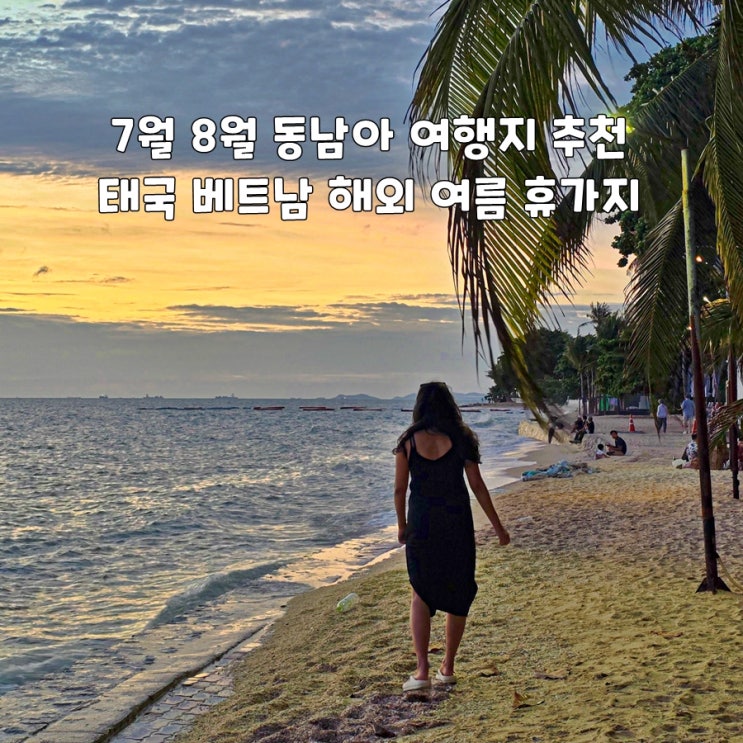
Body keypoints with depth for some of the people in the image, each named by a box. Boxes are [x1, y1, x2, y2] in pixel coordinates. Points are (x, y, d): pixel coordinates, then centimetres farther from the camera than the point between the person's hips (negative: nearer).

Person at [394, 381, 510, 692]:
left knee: (421, 595, 10)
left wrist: (402, 525, 14)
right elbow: (477, 486, -2)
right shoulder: (461, 439, -3)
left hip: (421, 523, 0)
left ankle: (422, 671, -1)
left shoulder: (408, 441, -3)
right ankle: (448, 667, 20)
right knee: (458, 593, 14)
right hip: (457, 523, 0)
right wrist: (498, 527, 5)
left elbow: (400, 488, -1)